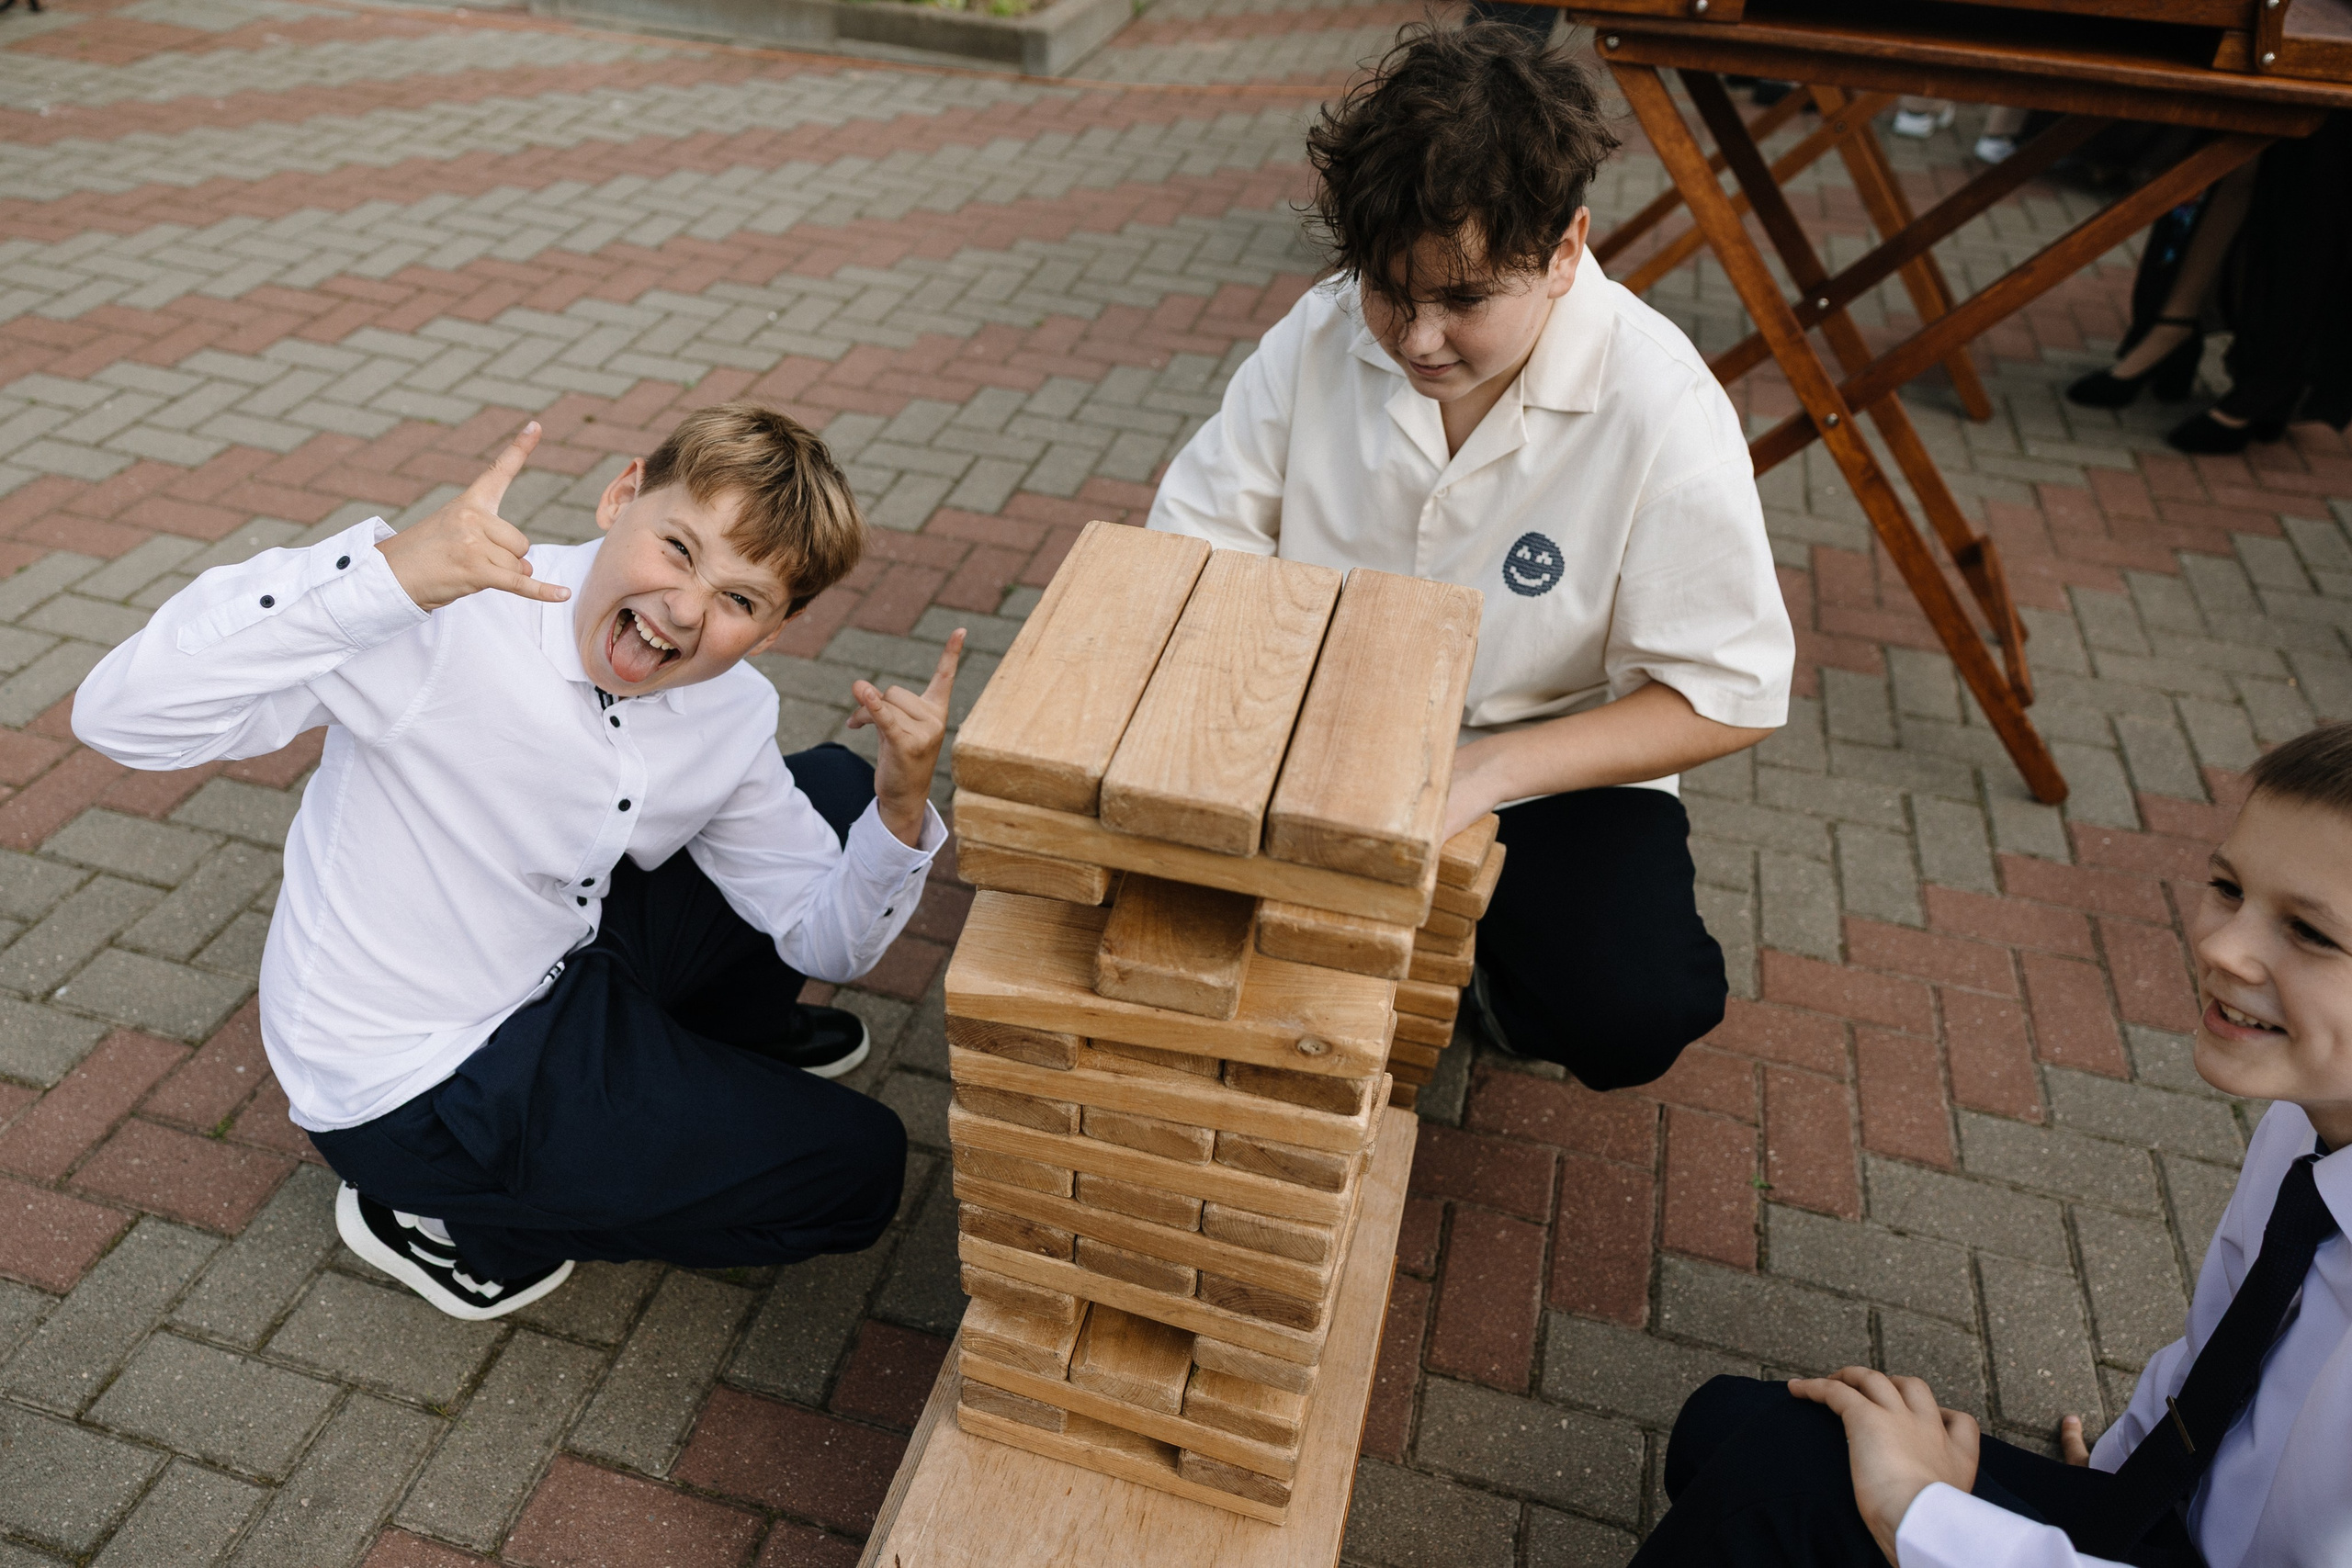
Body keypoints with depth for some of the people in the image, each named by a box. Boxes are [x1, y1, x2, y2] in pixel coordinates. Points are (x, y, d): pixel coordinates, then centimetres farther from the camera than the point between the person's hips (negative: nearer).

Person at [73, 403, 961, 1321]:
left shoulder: (731, 713, -8)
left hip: (561, 967, 7)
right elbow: (121, 717, -36)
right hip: (412, 1095, -7)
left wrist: (900, 810, -23)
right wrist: (386, 570, -47)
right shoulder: (450, 623, -29)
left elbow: (823, 942, -3)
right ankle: (455, 1214, 7)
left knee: (839, 790, 8)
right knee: (857, 1175, -4)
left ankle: (696, 1059, 25)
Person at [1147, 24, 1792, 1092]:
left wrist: (1486, 773, -28)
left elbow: (1728, 693, -17)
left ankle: (1488, 954, 9)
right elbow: (1193, 534, -5)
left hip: (1549, 767, -3)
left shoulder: (1657, 406, -21)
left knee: (1629, 1014, -27)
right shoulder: (1325, 333, -10)